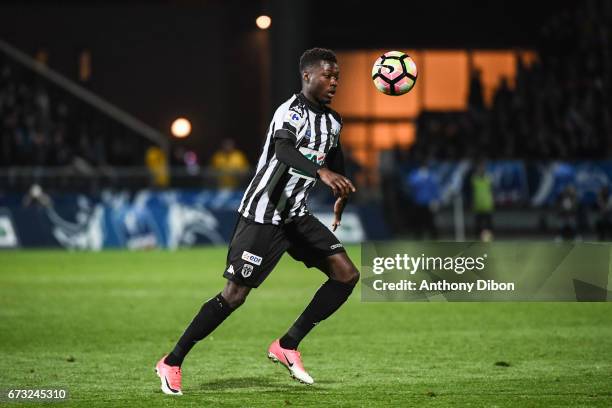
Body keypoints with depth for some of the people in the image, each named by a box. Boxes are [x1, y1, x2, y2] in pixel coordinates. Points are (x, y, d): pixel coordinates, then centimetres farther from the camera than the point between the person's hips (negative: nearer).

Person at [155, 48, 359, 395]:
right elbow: (284, 149, -40)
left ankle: (287, 346, 4)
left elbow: (335, 159, 30)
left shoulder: (332, 121, 9)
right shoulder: (292, 112, -18)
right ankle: (173, 363, 2)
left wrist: (342, 196, 40)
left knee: (347, 275, -4)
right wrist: (322, 173, -54)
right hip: (262, 215, -8)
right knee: (236, 293, -9)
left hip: (296, 216, 8)